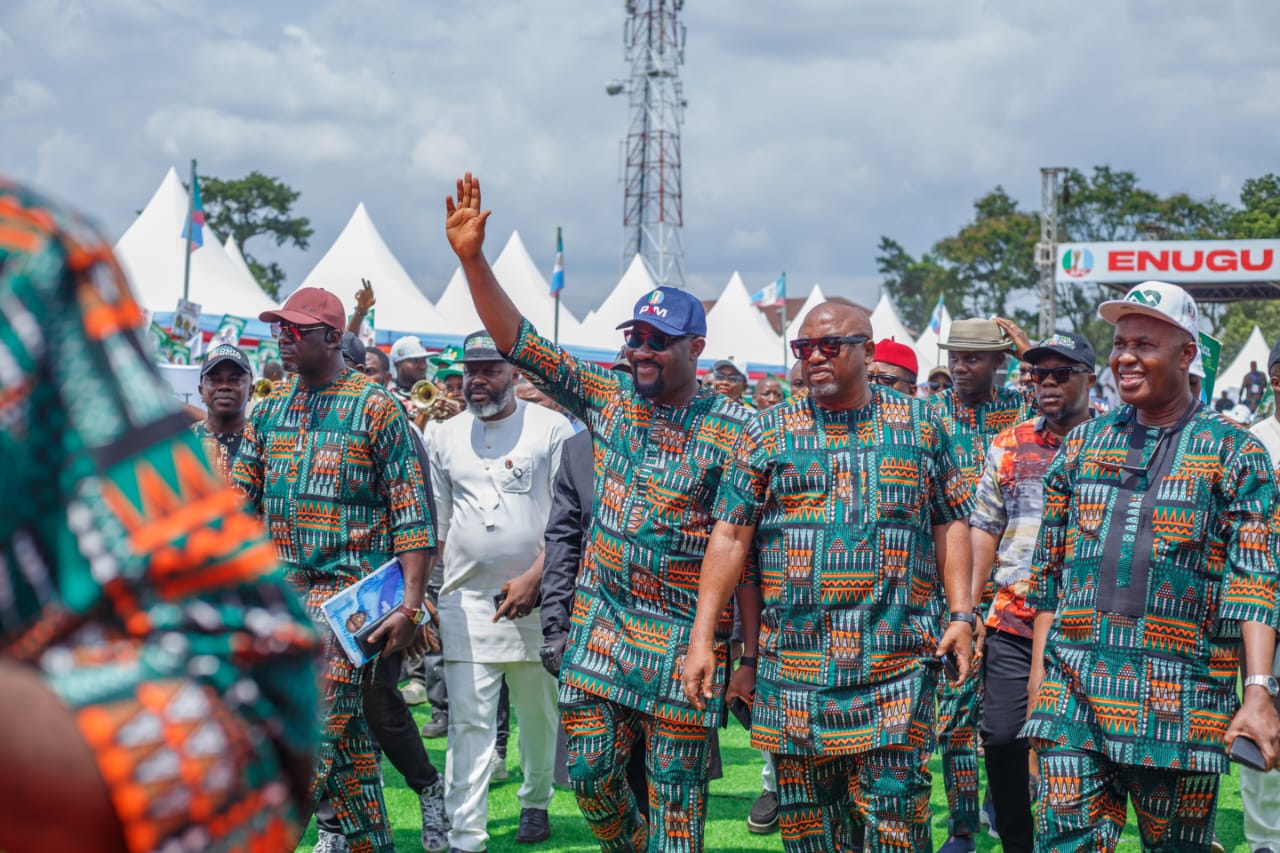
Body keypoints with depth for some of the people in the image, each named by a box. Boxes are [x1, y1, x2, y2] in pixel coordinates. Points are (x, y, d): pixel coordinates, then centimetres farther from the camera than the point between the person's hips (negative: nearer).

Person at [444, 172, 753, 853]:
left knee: (676, 791, 0)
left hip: (685, 636, -4)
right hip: (602, 623, 4)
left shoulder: (731, 429, -8)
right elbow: (520, 343, 2)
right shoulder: (609, 397, 5)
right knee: (591, 772, 5)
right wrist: (472, 258, -9)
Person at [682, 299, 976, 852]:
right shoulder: (769, 433, 7)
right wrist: (702, 637, -3)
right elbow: (731, 538, 3)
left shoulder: (920, 427, 9)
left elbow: (950, 523, 12)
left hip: (897, 661, -1)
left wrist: (961, 615, 1)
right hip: (792, 660, 1)